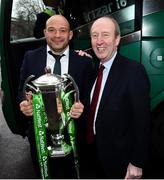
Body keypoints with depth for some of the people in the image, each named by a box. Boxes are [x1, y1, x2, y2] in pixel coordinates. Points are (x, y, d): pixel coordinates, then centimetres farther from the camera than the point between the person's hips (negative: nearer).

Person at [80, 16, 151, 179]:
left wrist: (137, 162, -15)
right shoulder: (93, 68, 3)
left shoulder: (134, 71, -19)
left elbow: (141, 121, -18)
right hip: (90, 151, 6)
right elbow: (90, 112, 5)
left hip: (117, 157, -5)